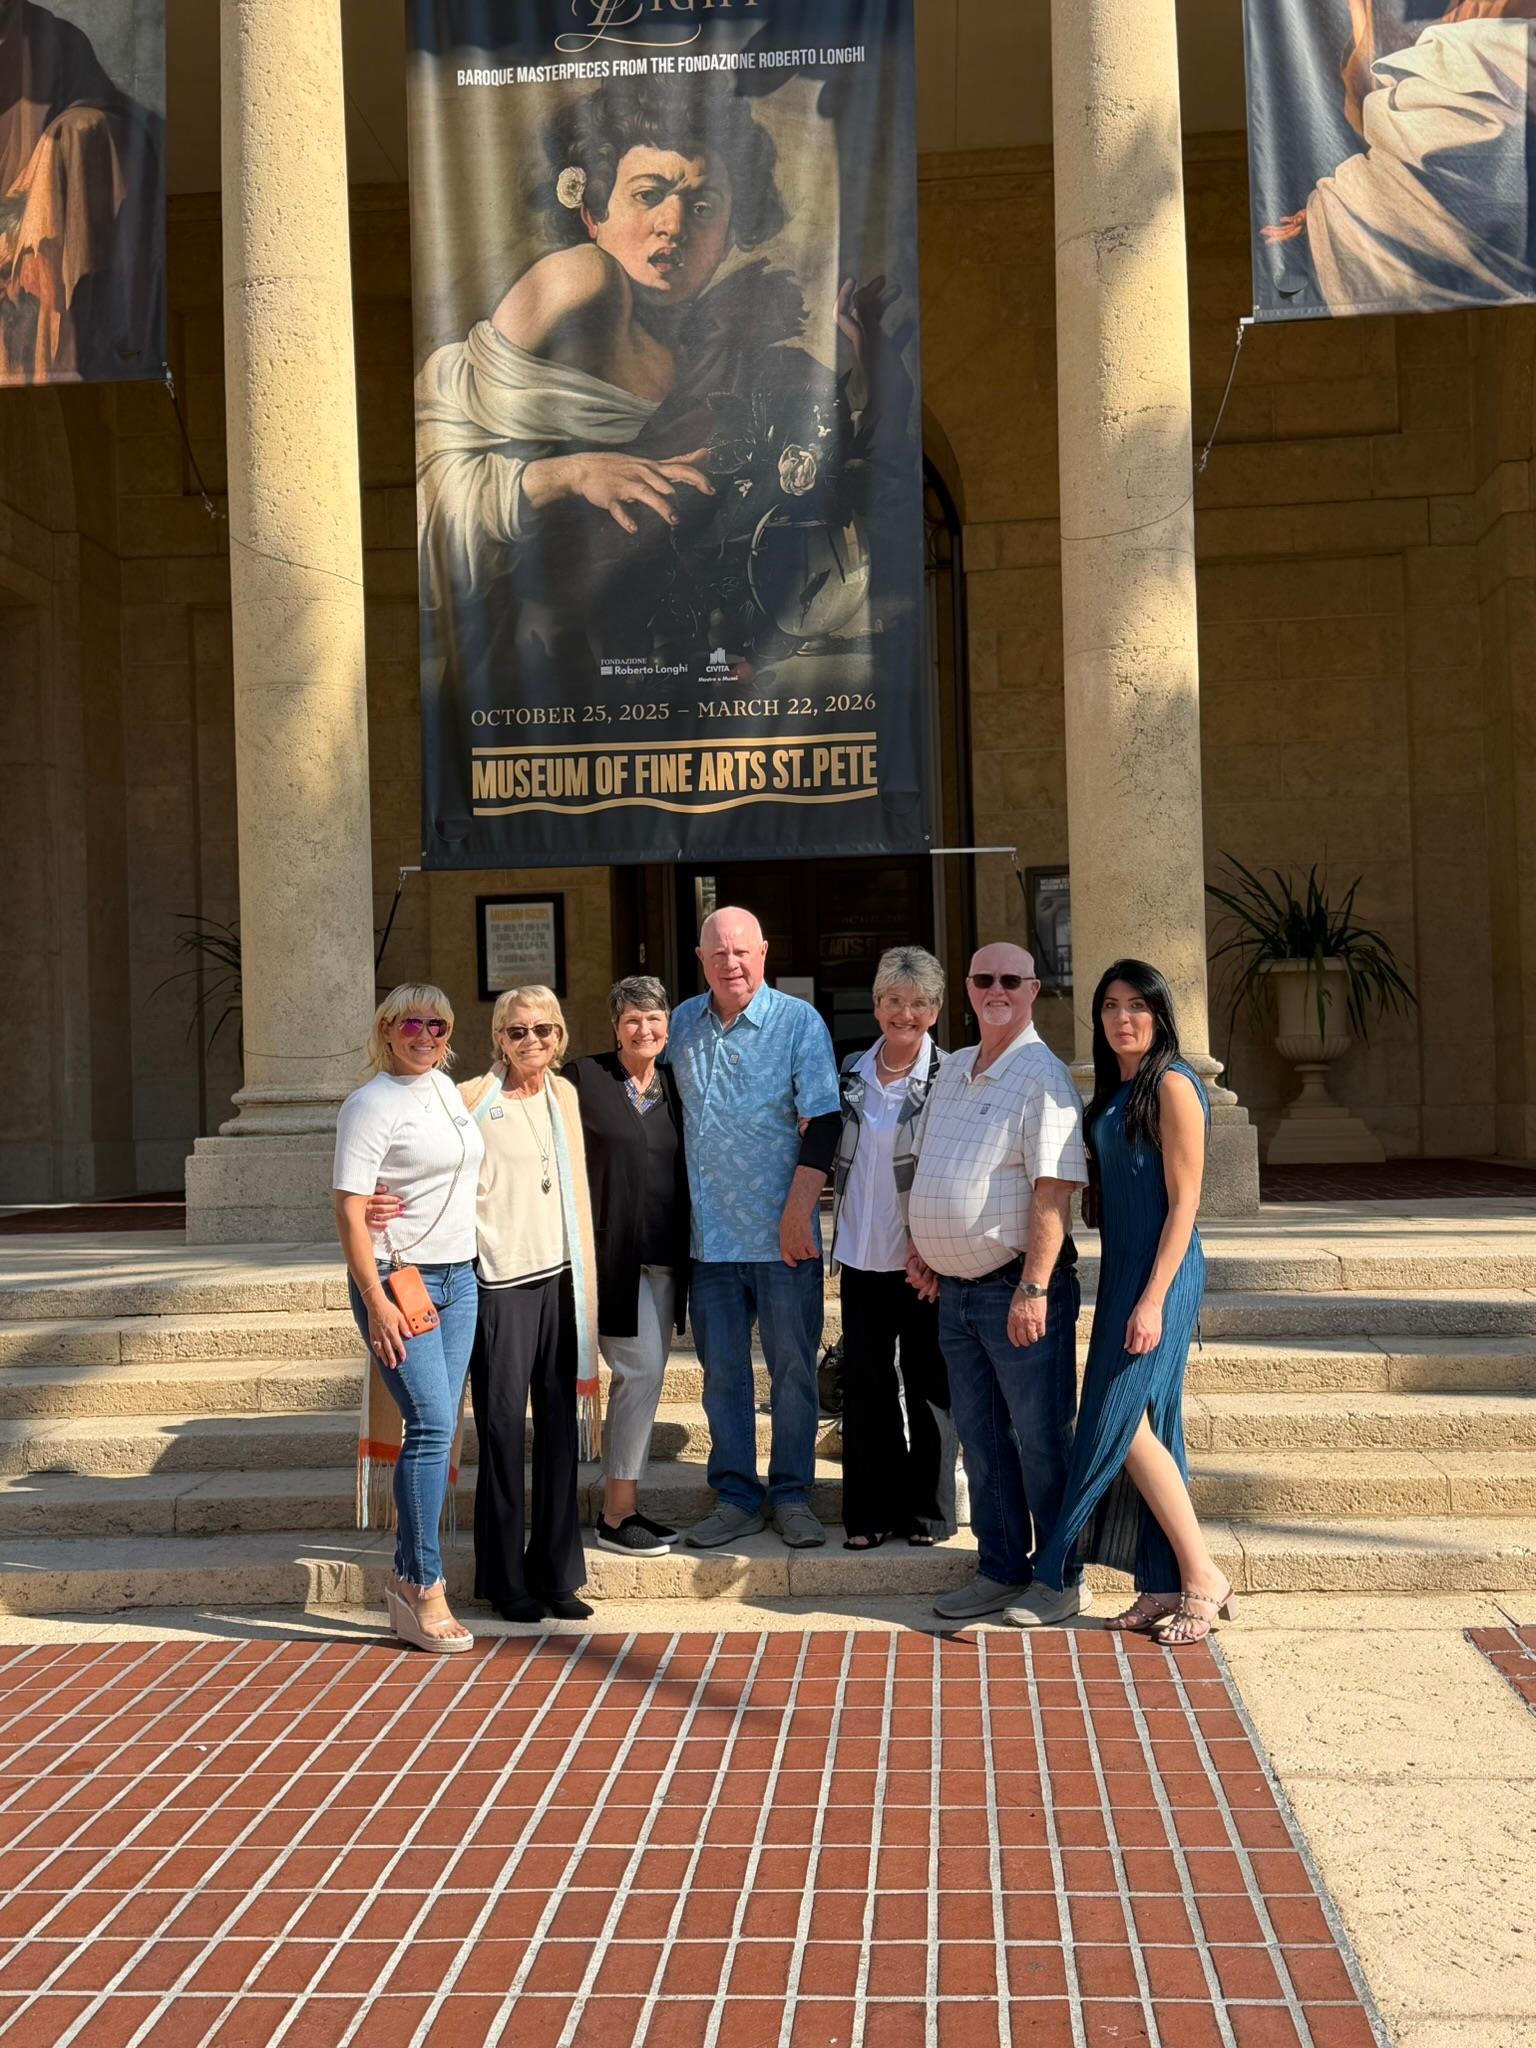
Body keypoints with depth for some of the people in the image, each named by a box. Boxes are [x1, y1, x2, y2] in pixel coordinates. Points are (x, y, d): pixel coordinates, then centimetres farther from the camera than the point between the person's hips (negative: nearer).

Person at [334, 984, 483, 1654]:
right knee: (430, 1424, -13)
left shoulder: (448, 1088, 13)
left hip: (458, 1278, 7)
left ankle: (407, 1576, 16)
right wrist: (376, 1302, -19)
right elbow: (349, 1210, -13)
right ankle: (423, 1590, -4)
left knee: (441, 1432, 7)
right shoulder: (370, 1105, -9)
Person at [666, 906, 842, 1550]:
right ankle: (737, 1497, 20)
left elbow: (821, 1124, -9)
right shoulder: (682, 1024, 7)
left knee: (792, 1369, 5)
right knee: (722, 1371, 9)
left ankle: (792, 1496, 18)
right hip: (710, 1233, 4)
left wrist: (798, 1213, -15)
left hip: (783, 1234, -3)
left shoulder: (799, 1022, -5)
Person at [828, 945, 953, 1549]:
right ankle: (871, 1510, 19)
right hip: (860, 1255, 4)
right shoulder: (850, 1073, 7)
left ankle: (926, 1507, 20)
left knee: (927, 1384, 6)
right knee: (864, 1385, 8)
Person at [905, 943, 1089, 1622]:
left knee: (1041, 1439, 3)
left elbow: (1054, 1189, -20)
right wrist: (919, 1245, 14)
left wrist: (1033, 1288, -24)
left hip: (1017, 1287, -8)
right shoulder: (953, 1069, 12)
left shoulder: (1043, 1076, -13)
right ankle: (1001, 1570, 26)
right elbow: (927, 1167, 22)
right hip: (955, 1287, 8)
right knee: (981, 1438, 14)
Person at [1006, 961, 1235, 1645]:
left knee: (1123, 1422, -11)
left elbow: (1183, 1200, -15)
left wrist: (1153, 1299, -19)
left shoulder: (1172, 1084, -11)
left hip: (1161, 1272, -8)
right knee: (1145, 1430, 8)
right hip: (1120, 1271, 9)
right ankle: (1169, 1587, 14)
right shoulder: (1113, 1092, 15)